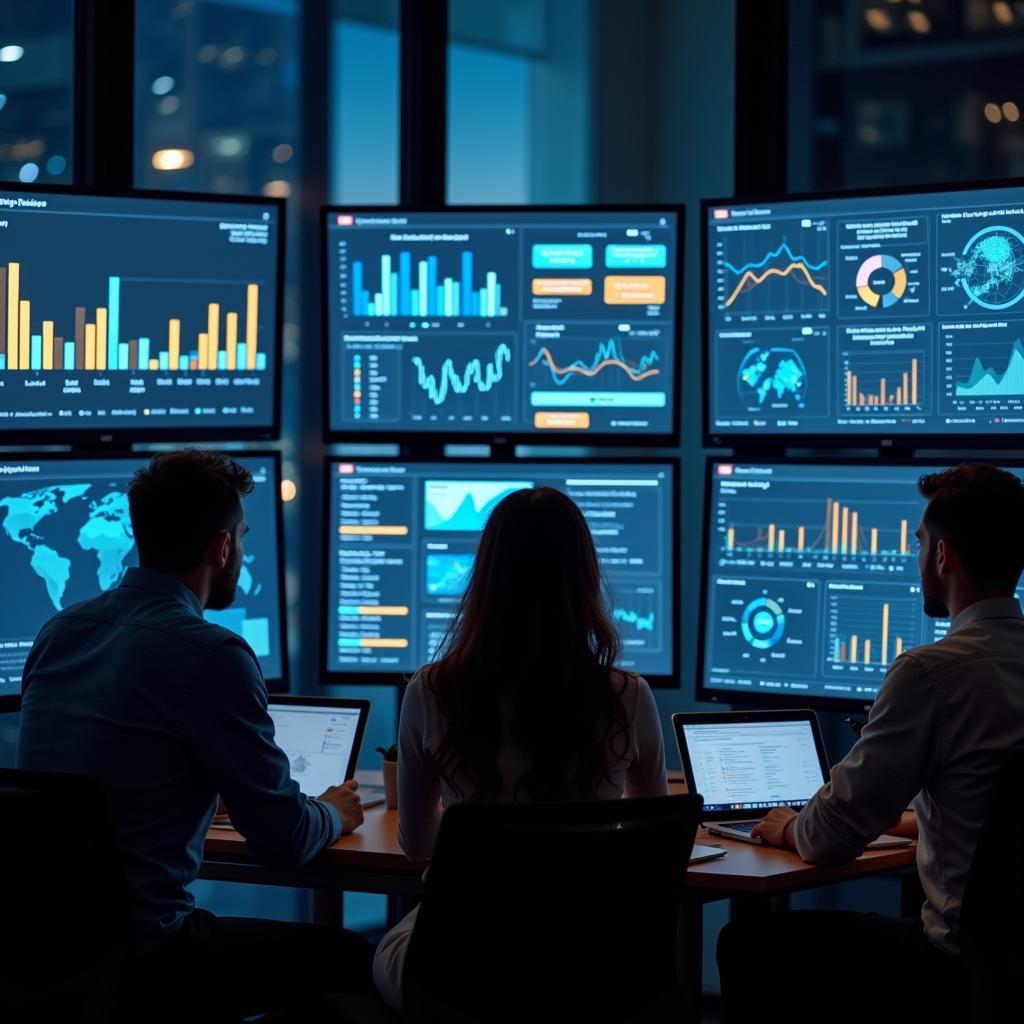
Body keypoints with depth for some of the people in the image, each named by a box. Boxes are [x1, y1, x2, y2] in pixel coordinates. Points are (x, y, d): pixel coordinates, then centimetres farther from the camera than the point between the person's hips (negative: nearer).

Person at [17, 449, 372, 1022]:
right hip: (137, 962, -8)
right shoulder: (210, 654, -16)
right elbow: (284, 841, -12)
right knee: (354, 960, 9)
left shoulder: (58, 632, 7)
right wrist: (334, 814, 12)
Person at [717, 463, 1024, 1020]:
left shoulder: (931, 672, -18)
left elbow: (832, 837, -10)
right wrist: (903, 820, 30)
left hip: (968, 967, -9)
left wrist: (788, 829, 12)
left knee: (745, 943, 6)